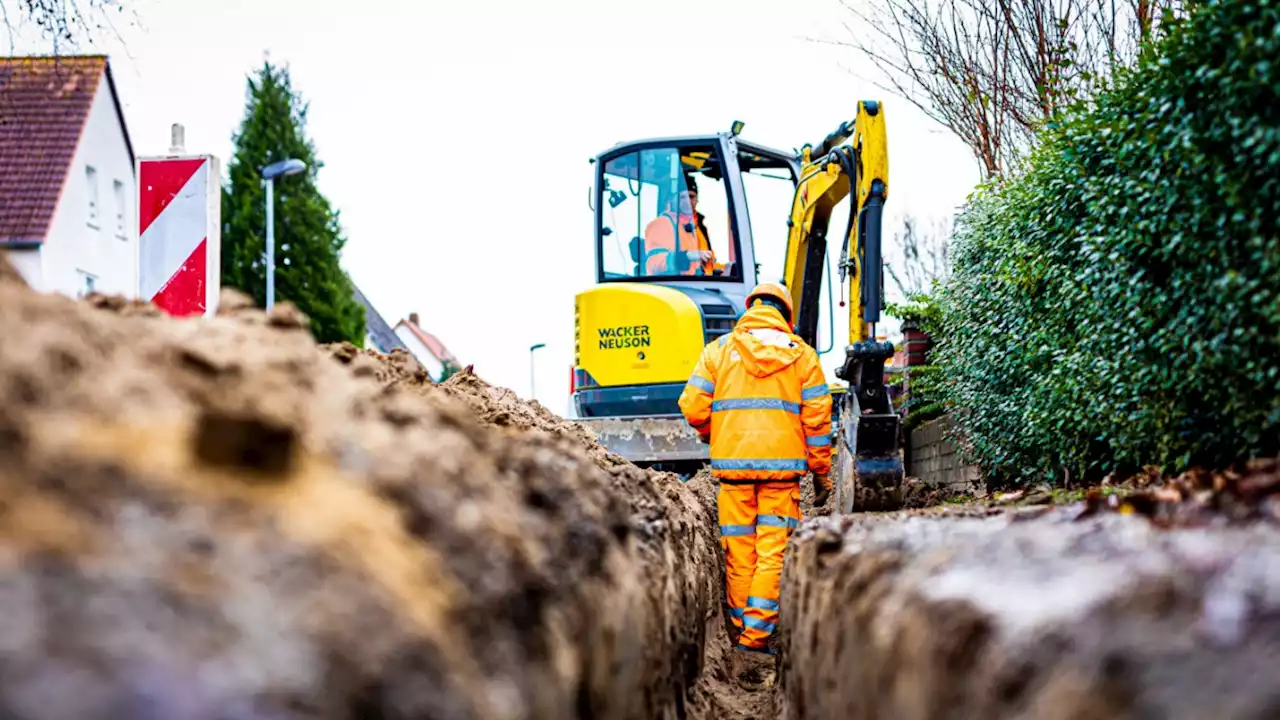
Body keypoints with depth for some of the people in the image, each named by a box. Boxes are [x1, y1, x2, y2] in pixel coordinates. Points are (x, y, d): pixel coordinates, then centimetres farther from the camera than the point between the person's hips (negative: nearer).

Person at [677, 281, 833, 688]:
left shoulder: (719, 350, 6)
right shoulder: (802, 354, 7)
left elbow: (694, 407, 1)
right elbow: (817, 418, 4)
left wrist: (712, 436, 22)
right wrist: (822, 473, 11)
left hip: (733, 466, 1)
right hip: (782, 468, -1)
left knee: (739, 554, 7)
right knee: (773, 554, -1)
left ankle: (740, 637, 13)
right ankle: (756, 639, -10)